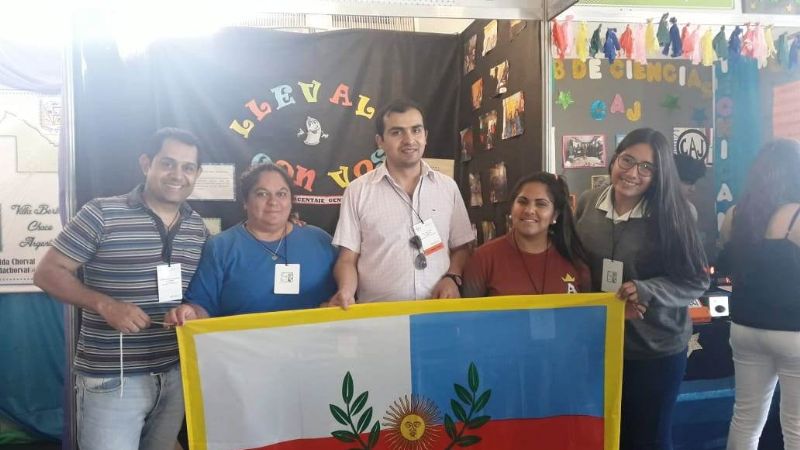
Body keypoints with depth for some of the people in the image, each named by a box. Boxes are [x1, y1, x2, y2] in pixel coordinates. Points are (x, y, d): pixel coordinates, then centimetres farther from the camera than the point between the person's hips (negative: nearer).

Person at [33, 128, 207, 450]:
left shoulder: (197, 227, 8)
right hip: (112, 379, -5)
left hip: (175, 374, 6)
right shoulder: (102, 214, -9)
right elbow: (48, 273, -6)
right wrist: (105, 304, -19)